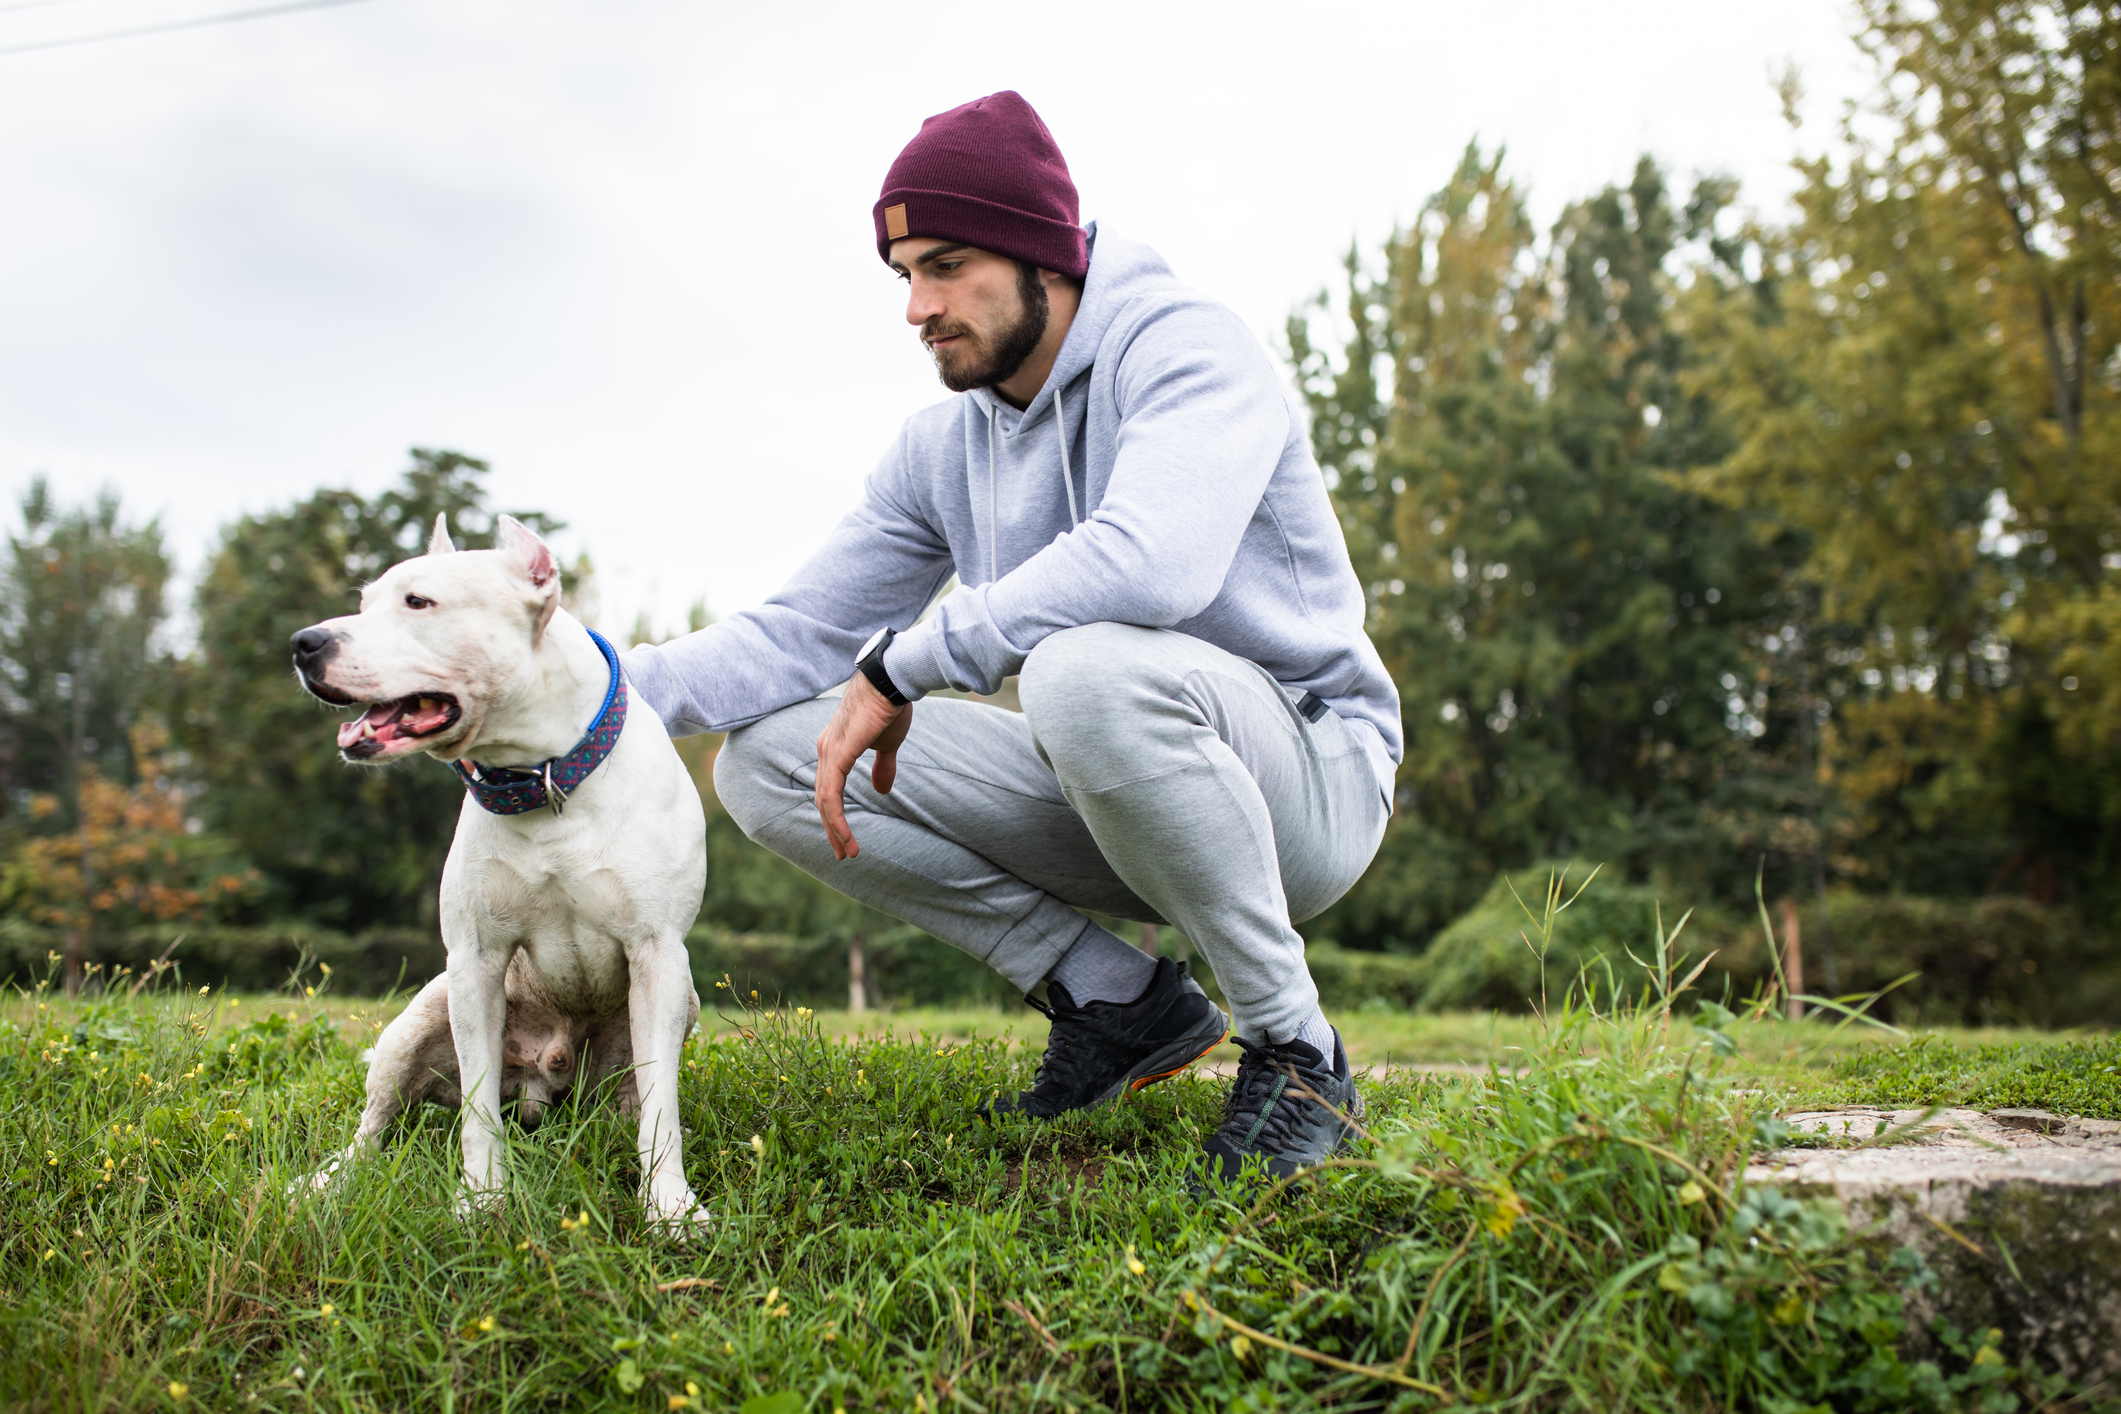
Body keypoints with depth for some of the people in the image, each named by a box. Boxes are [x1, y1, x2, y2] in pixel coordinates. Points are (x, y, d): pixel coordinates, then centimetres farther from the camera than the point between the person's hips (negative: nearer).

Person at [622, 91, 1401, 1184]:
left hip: (1308, 770, -7)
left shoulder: (1182, 348, -15)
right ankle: (1116, 998, -1)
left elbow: (1149, 561, -35)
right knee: (765, 757, -4)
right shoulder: (939, 450, 7)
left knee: (1084, 668, -40)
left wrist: (898, 667, -26)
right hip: (1112, 803, 7)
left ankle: (1294, 1051, -18)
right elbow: (801, 633, 7)